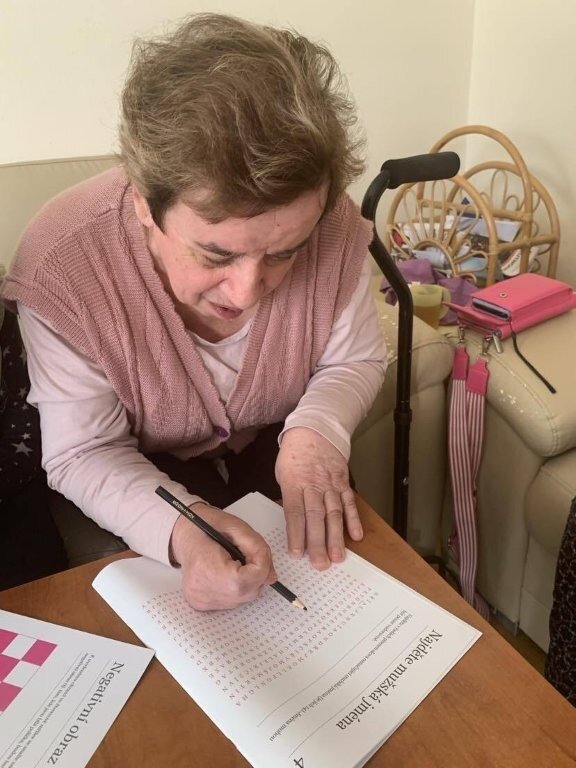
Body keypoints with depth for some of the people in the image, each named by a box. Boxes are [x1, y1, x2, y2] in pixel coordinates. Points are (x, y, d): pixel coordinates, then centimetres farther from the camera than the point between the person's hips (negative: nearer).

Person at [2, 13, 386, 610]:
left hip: (275, 442, 2)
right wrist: (180, 528, -43)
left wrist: (316, 429, -30)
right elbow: (85, 454, -23)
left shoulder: (332, 228, -26)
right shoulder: (61, 267, -32)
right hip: (143, 467, -1)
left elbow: (356, 360, -9)